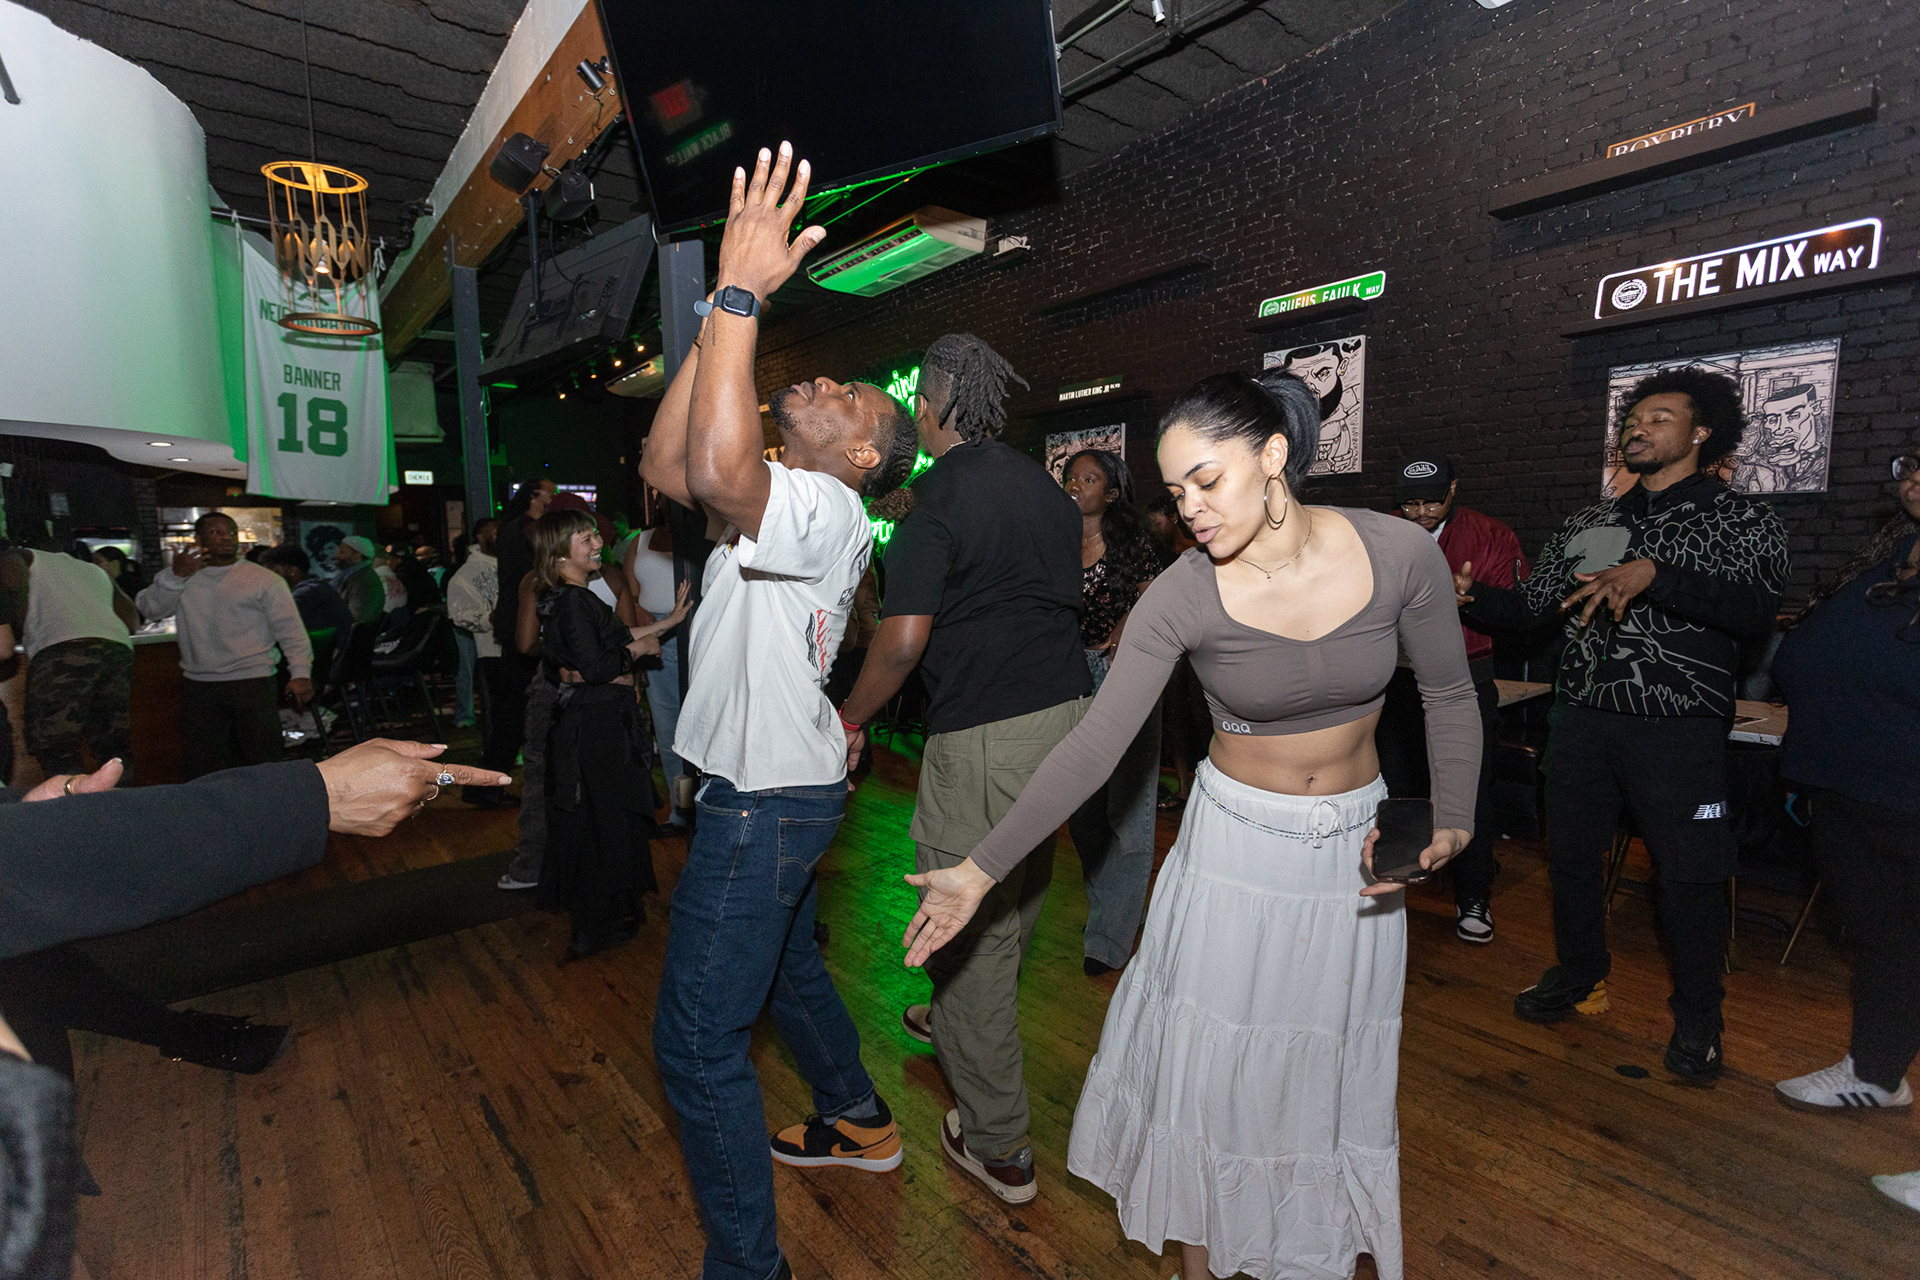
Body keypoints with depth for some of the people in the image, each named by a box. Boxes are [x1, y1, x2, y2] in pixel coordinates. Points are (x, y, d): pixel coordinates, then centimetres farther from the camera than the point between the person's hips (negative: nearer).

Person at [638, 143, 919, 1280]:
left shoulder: (827, 512, -19)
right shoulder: (784, 498, 11)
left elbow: (715, 467, -39)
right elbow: (669, 465, 7)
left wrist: (742, 292, -31)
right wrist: (721, 316, 3)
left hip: (769, 800, -10)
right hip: (772, 789, 10)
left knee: (698, 1039, 1)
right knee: (788, 966, 27)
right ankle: (861, 1122, 48)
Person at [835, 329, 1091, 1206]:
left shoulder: (939, 496, -12)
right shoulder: (1047, 488, 12)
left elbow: (903, 640, -18)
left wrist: (851, 719, -4)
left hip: (984, 732, -9)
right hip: (1066, 708, 9)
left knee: (970, 923, 5)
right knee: (1018, 894, 24)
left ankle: (999, 1147, 19)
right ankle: (960, 1023, 51)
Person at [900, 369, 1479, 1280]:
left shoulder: (1399, 553, -16)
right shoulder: (1182, 596, -20)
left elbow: (1450, 697, 1)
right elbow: (1092, 748, -20)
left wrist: (1450, 824, -9)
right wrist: (979, 871, -22)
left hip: (1358, 845, 2)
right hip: (1234, 844, -1)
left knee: (1331, 1067, 17)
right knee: (1206, 1064, 9)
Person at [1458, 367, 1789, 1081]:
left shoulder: (1742, 520, -1)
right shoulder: (1588, 525, 13)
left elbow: (1755, 612, -18)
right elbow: (1530, 608, 10)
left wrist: (1653, 573, -31)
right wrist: (1471, 597, -9)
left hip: (1678, 728, -4)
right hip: (1582, 719, 4)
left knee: (1688, 875, 4)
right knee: (1571, 854, 13)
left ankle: (1696, 1019, 26)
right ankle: (1581, 978, 35)